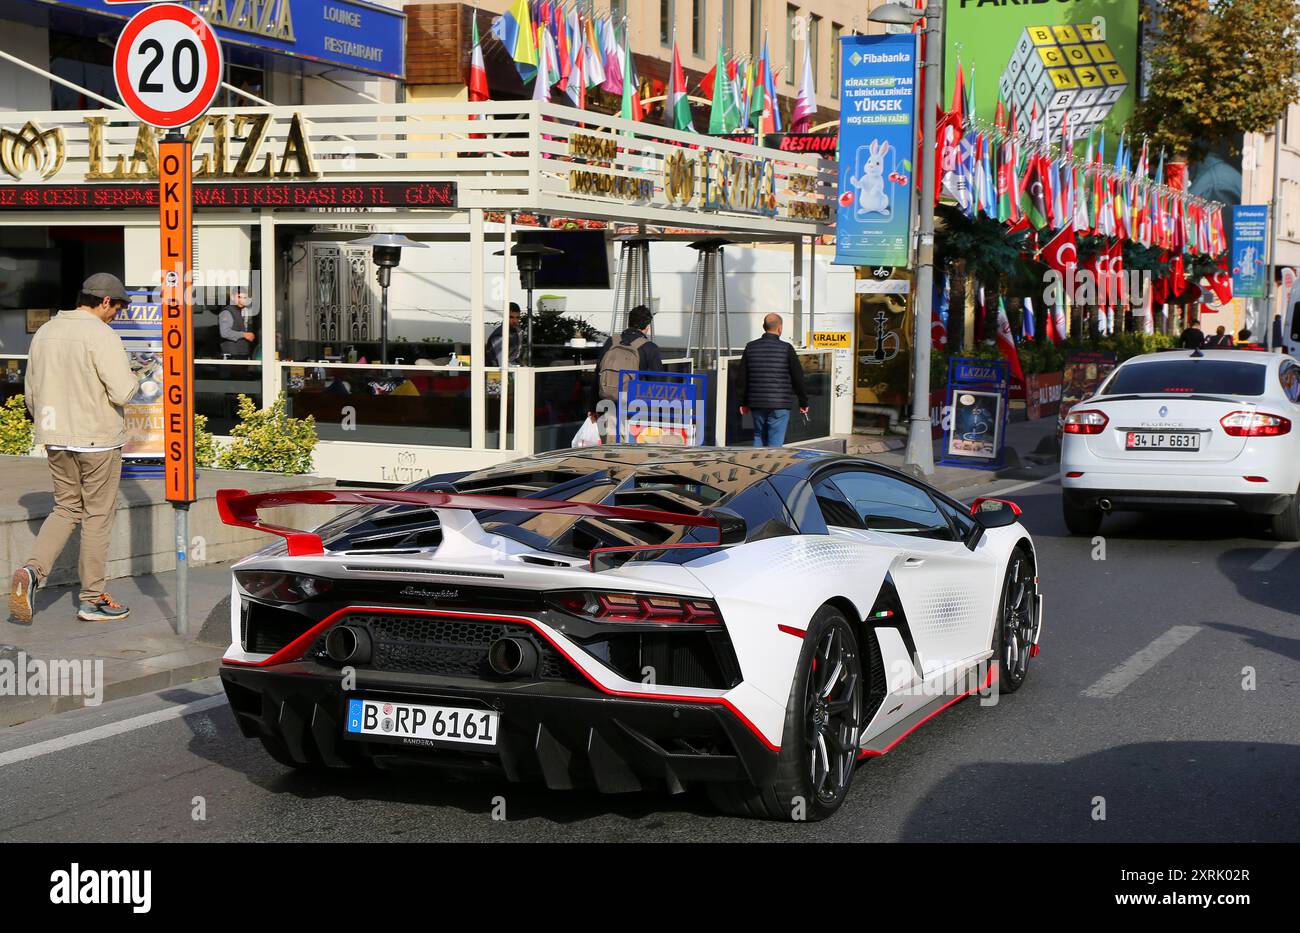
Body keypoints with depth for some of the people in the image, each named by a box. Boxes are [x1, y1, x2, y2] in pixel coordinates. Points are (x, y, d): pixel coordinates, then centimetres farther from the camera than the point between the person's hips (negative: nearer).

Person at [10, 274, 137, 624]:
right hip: (97, 438, -6)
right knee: (98, 516, 5)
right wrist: (130, 377, 0)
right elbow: (122, 392, -22)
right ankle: (92, 599, 12)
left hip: (56, 438, 6)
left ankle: (31, 571, -5)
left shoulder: (45, 332, 8)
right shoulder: (101, 335, -15)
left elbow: (31, 393, 14)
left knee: (66, 509, 17)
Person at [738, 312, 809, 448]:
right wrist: (803, 402, 7)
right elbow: (798, 377, -3)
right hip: (779, 405, -4)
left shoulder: (750, 347, 5)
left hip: (757, 403, 4)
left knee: (759, 437, 15)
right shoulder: (786, 349, -6)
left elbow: (743, 377, 9)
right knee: (775, 442, -2)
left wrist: (743, 402, 17)